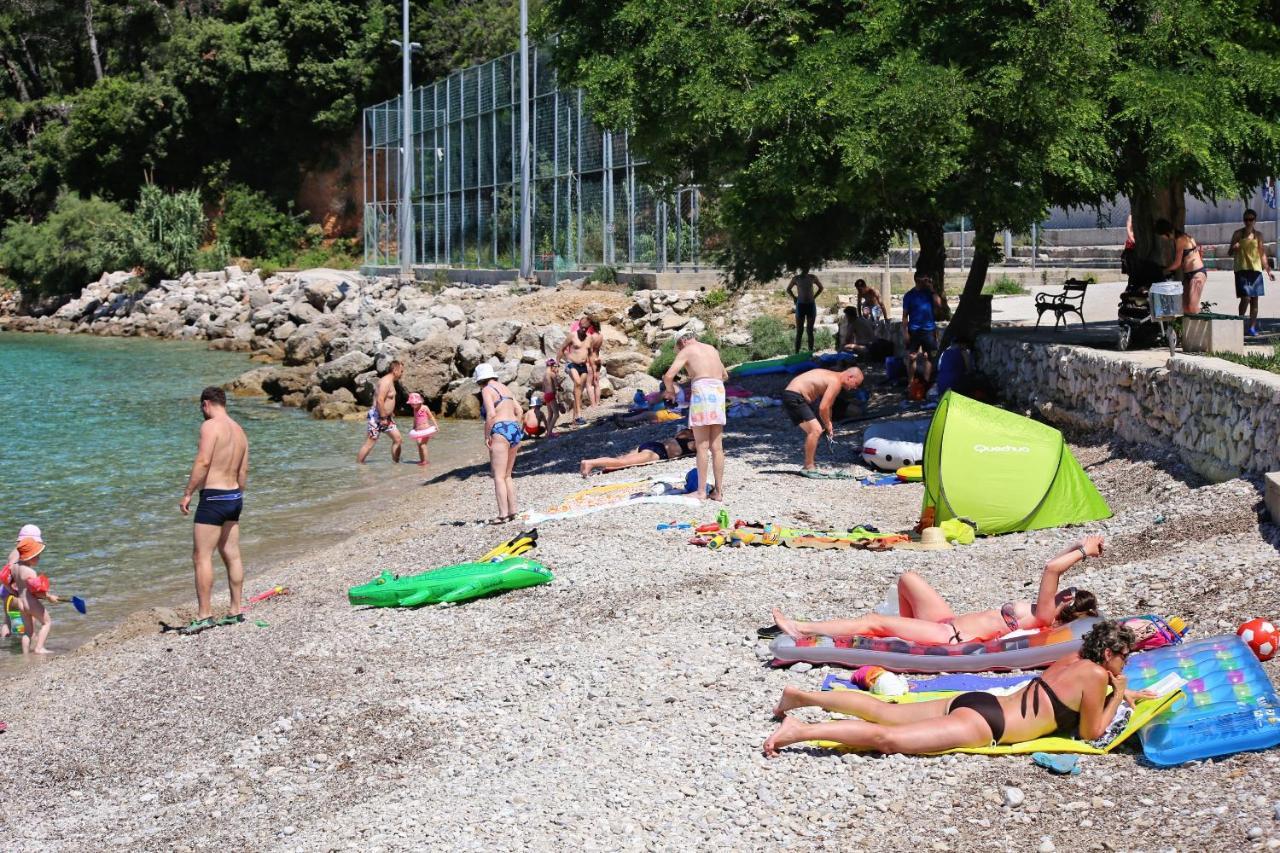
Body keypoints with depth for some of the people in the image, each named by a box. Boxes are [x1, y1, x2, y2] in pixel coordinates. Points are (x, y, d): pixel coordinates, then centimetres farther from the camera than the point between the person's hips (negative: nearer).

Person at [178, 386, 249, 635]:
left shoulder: (211, 426, -11)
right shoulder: (239, 430, 14)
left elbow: (203, 461, -20)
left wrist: (187, 494, -15)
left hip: (213, 496, -9)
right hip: (235, 496, 9)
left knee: (202, 557, -6)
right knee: (232, 555, 13)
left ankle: (204, 615, -9)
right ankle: (235, 611, 18)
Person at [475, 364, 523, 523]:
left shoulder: (487, 390, -5)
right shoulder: (504, 388, 18)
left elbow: (491, 414, -17)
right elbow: (519, 412, 19)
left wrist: (487, 436, -10)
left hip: (500, 431, -8)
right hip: (515, 430, 8)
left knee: (499, 476, -7)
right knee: (507, 475, 17)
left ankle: (503, 514, -13)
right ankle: (512, 510, 15)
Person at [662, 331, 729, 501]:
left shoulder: (686, 351, 5)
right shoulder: (712, 349, 24)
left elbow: (668, 376, -6)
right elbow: (725, 375, 37)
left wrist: (670, 392, 12)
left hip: (701, 391, -5)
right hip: (719, 391, 5)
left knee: (702, 446, -3)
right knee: (717, 446, 7)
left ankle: (701, 492, -3)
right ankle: (718, 491, 7)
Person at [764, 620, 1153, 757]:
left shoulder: (1073, 660, 19)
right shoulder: (1095, 674, -7)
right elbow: (1090, 732, -4)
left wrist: (1123, 693, 33)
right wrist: (1117, 695, 6)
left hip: (973, 702, 9)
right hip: (982, 724, -9)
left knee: (884, 712, 13)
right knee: (887, 739, -17)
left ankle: (800, 696, 15)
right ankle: (801, 730, -26)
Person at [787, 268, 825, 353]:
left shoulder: (813, 278, 2)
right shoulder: (796, 279, 0)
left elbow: (820, 288, 19)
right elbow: (788, 290, 16)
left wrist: (814, 297, 9)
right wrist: (795, 298, 5)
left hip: (811, 305, 1)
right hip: (800, 305, -1)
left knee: (810, 331, 4)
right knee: (799, 331, -2)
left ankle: (811, 352, 8)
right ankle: (797, 352, 0)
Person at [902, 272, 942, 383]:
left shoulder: (930, 293, 6)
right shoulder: (910, 295, -1)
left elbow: (939, 305, -8)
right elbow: (905, 315, -2)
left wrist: (932, 290, -8)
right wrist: (905, 332, -9)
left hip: (929, 329, 2)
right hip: (914, 330, -2)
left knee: (929, 356, 5)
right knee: (912, 357, -3)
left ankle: (926, 382, 13)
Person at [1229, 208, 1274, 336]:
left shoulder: (1258, 235, 9)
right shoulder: (1238, 234, 3)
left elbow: (1262, 254, 14)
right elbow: (1231, 253, 7)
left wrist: (1268, 270, 9)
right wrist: (1234, 248, -17)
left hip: (1256, 269, 3)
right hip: (1242, 269, -3)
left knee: (1254, 299, 3)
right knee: (1245, 298, -14)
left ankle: (1252, 327, 10)